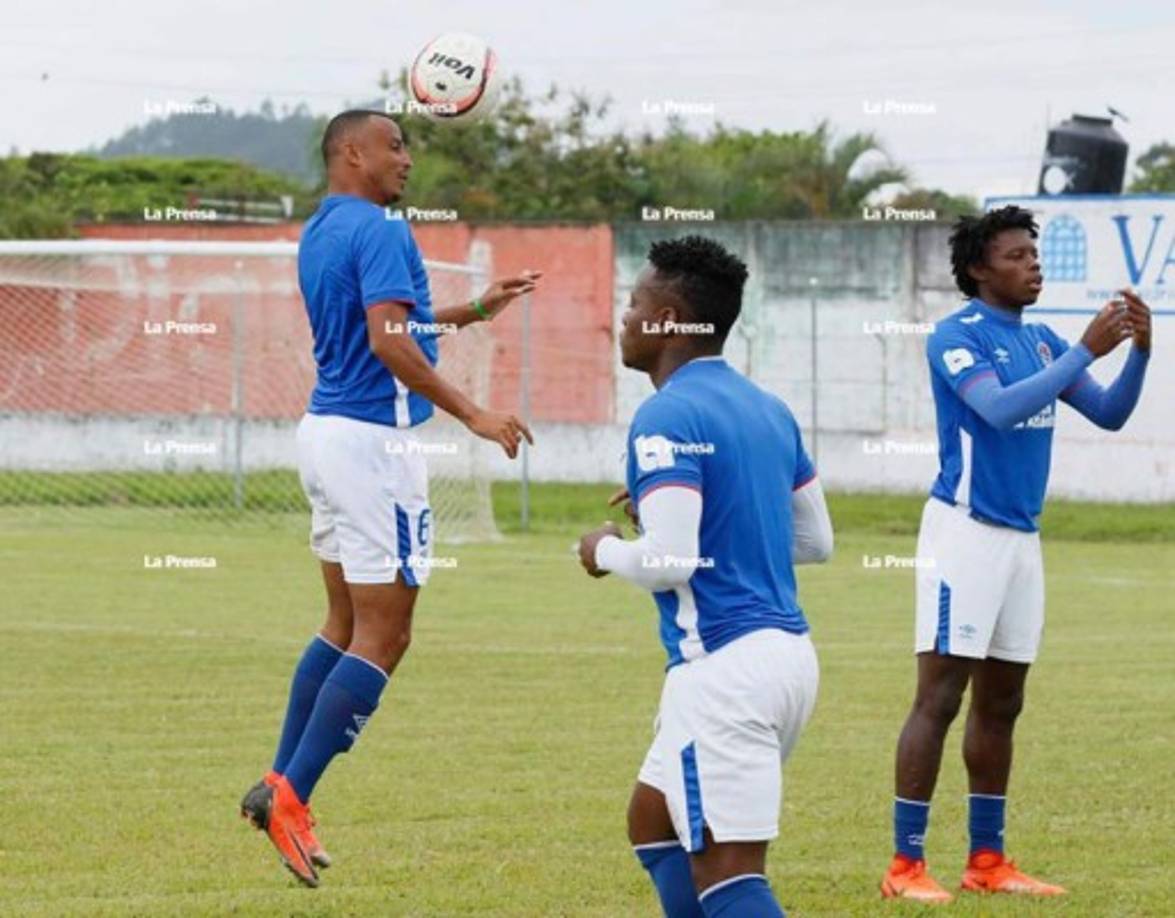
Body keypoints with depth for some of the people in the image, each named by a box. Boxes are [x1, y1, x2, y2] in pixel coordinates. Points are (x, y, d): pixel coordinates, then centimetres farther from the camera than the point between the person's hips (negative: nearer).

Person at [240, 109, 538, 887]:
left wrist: (475, 311, 29)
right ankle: (291, 797, -9)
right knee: (384, 634, -5)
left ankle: (279, 785, 17)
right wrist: (473, 415, -23)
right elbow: (390, 343, -24)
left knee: (347, 622, 17)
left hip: (326, 432, 10)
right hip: (374, 442, -10)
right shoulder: (380, 232, -14)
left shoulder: (319, 233, 15)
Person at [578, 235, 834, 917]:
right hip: (789, 651, 10)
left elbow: (669, 561, -20)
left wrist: (606, 551, 1)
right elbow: (816, 540, 21)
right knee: (654, 819, 23)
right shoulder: (769, 409, 14)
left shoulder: (668, 419, -13)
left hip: (724, 669, -10)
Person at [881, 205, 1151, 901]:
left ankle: (988, 860, 17)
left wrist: (1139, 350, -6)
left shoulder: (1041, 341, 11)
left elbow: (1110, 414, 11)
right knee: (940, 699, -9)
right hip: (966, 530, -8)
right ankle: (906, 865, -8)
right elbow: (1000, 409, -25)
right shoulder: (956, 337, -10)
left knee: (1001, 704, 11)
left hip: (1022, 536, 8)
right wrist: (1086, 352, -25)